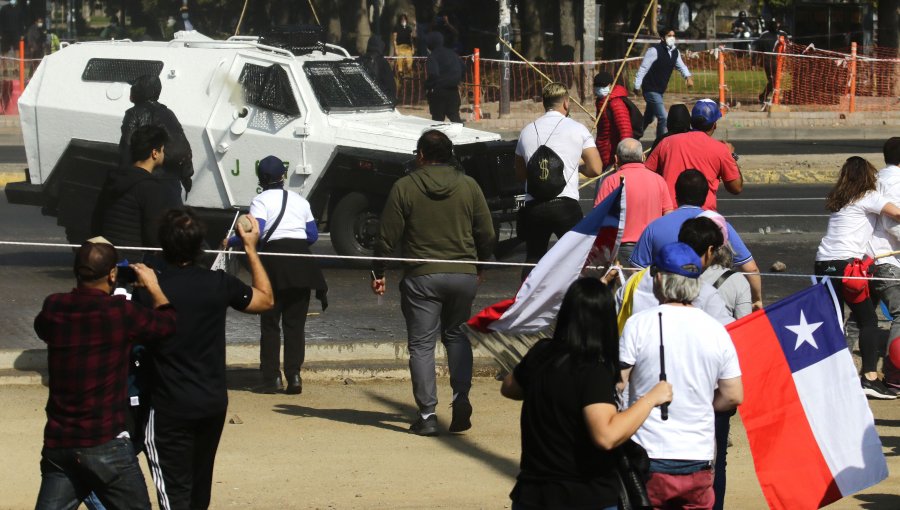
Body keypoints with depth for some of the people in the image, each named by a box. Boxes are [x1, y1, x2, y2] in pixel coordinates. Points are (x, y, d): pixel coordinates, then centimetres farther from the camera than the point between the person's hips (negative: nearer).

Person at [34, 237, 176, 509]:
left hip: (57, 444, 4)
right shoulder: (121, 313, -12)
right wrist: (153, 286, 22)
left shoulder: (54, 309, 0)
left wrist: (84, 288, 31)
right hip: (104, 445, -4)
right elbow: (167, 322, 5)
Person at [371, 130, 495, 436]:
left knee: (421, 344, 3)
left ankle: (427, 415, -2)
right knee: (456, 335, 21)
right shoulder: (468, 186, 4)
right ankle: (461, 397, 3)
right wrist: (479, 266, 23)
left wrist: (378, 272, 9)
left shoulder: (405, 187, -3)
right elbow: (486, 234, 7)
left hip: (422, 277, -3)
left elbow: (388, 236, -2)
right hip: (463, 274, 3)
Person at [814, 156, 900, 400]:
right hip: (846, 263, -7)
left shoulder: (838, 199, 21)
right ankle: (870, 378, -12)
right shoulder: (869, 197, 0)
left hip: (823, 262, 7)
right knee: (868, 320, -3)